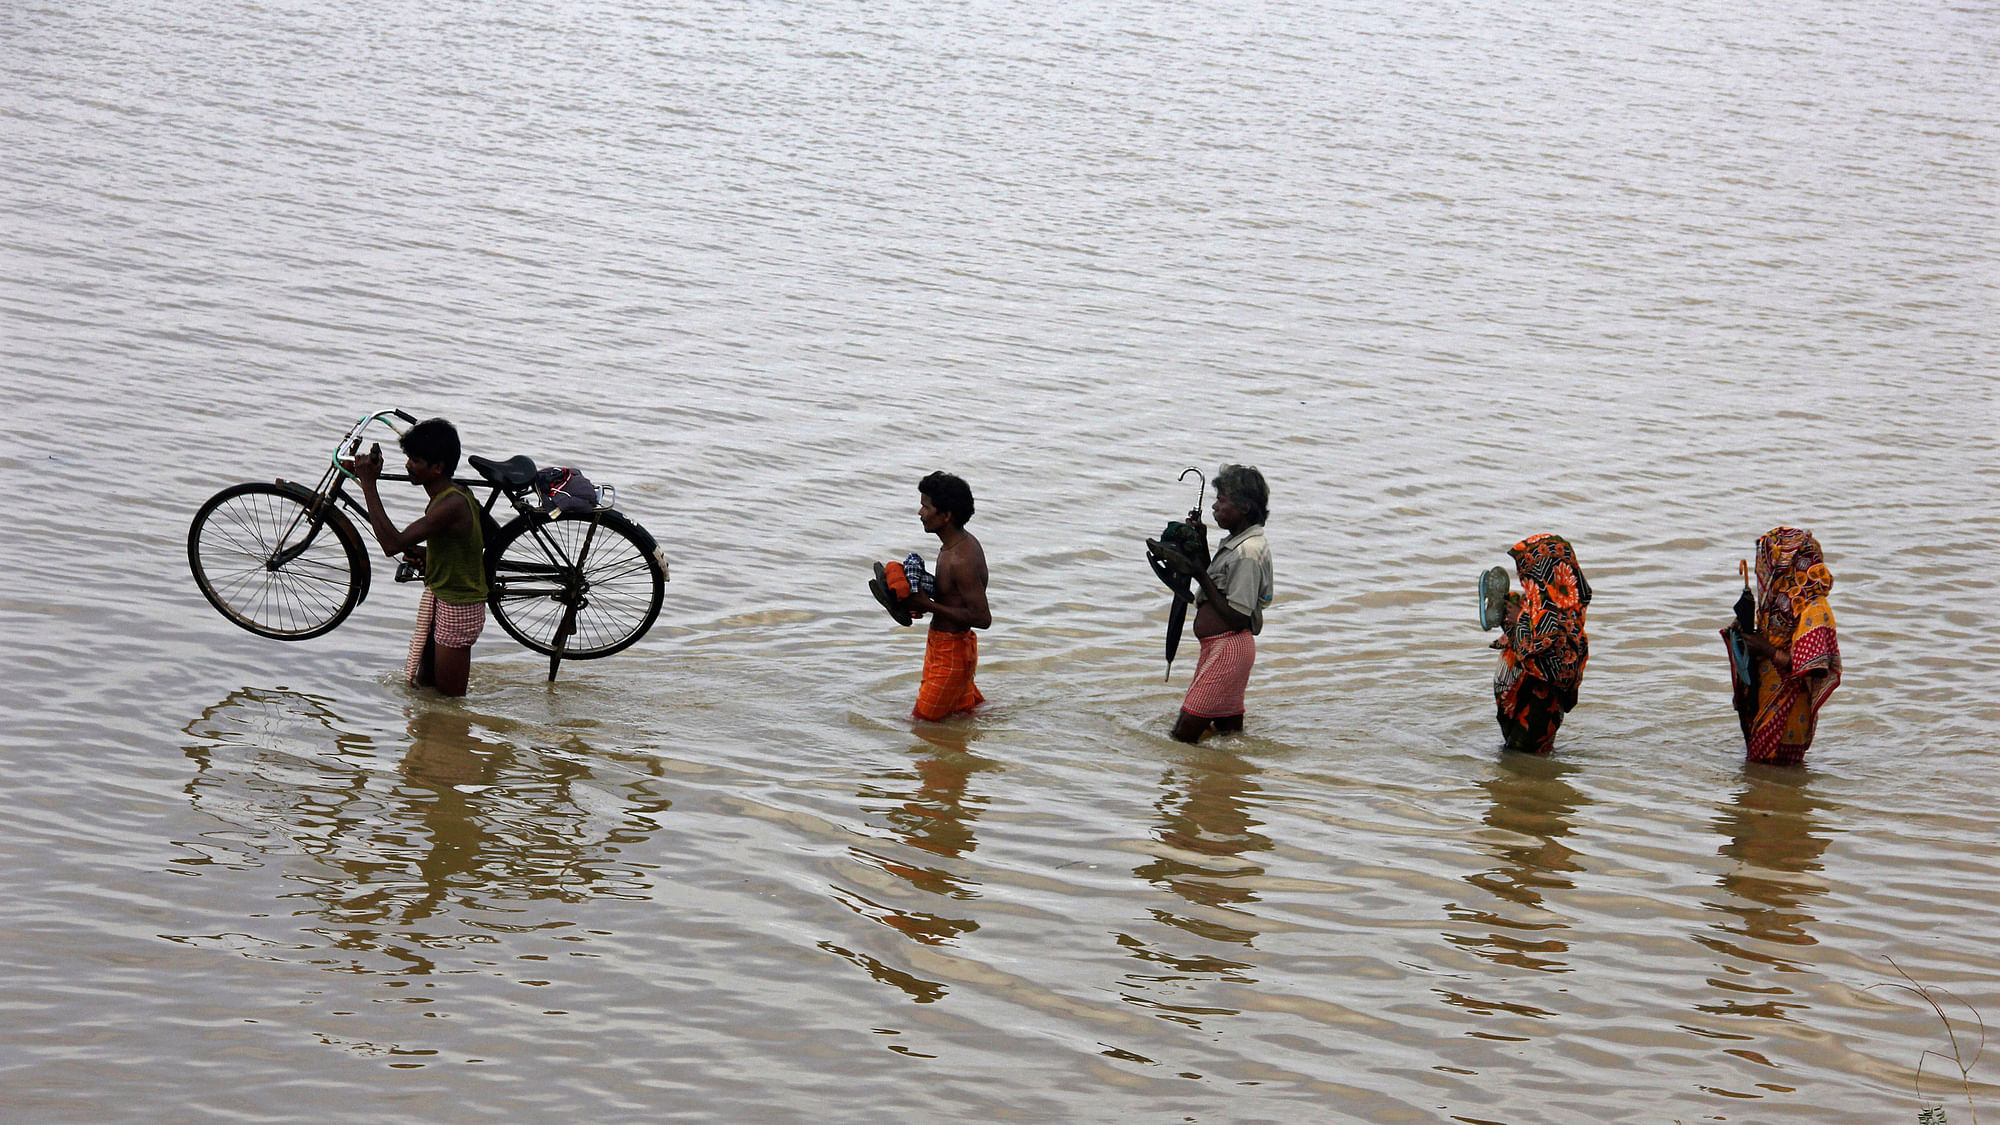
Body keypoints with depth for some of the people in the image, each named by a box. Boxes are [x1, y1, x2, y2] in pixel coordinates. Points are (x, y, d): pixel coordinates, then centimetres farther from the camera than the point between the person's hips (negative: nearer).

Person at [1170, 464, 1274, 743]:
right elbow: (1216, 589, 22)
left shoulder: (1248, 552, -19)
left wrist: (1199, 576, -17)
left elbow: (1236, 617, -22)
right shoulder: (1237, 543, 12)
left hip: (1228, 648, -11)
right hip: (1220, 648, 11)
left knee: (1183, 736, -10)